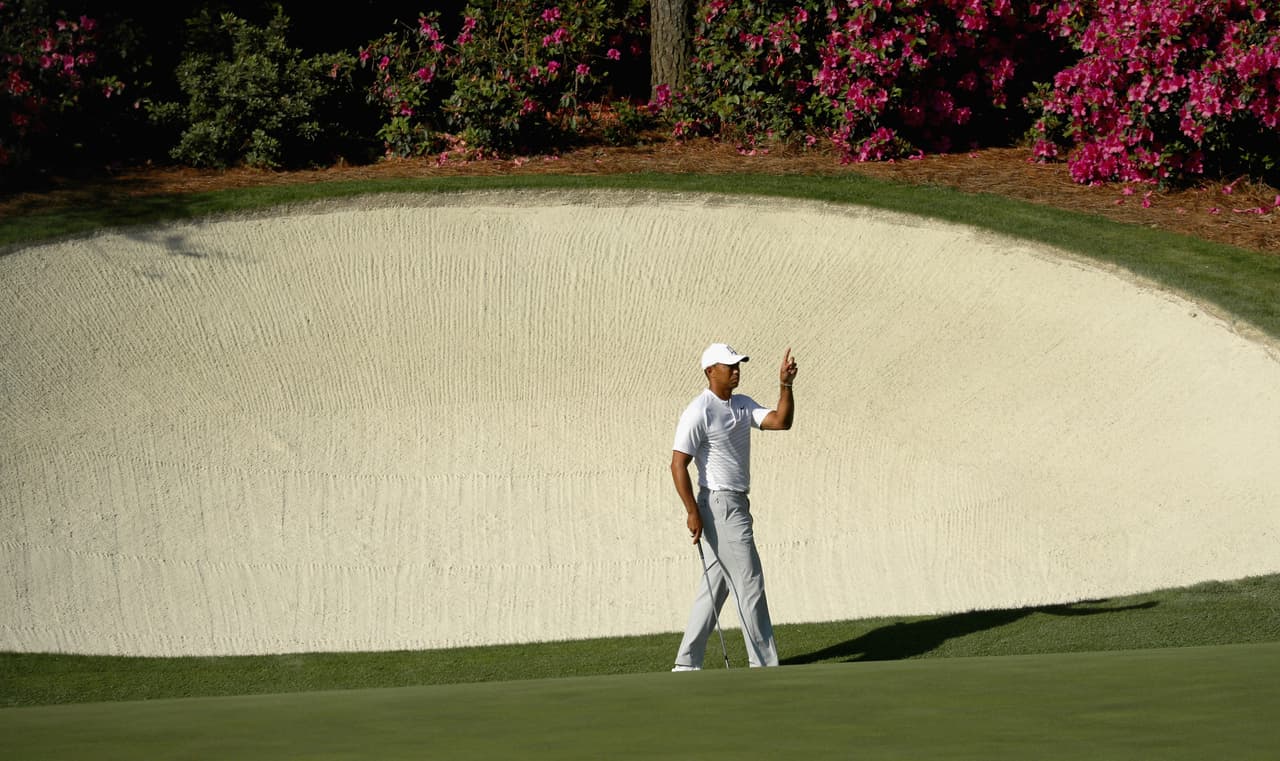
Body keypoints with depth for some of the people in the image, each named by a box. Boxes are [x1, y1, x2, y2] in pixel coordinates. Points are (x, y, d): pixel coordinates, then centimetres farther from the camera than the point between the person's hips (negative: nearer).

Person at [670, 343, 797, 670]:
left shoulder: (743, 405, 11)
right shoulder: (699, 412, -14)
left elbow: (781, 421, 0)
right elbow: (678, 464, -16)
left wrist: (786, 386, -12)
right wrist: (692, 511, -20)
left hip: (738, 505, 9)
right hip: (719, 505, -9)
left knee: (715, 587, 11)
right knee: (749, 584, -6)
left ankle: (687, 663, 15)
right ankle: (765, 666, 0)